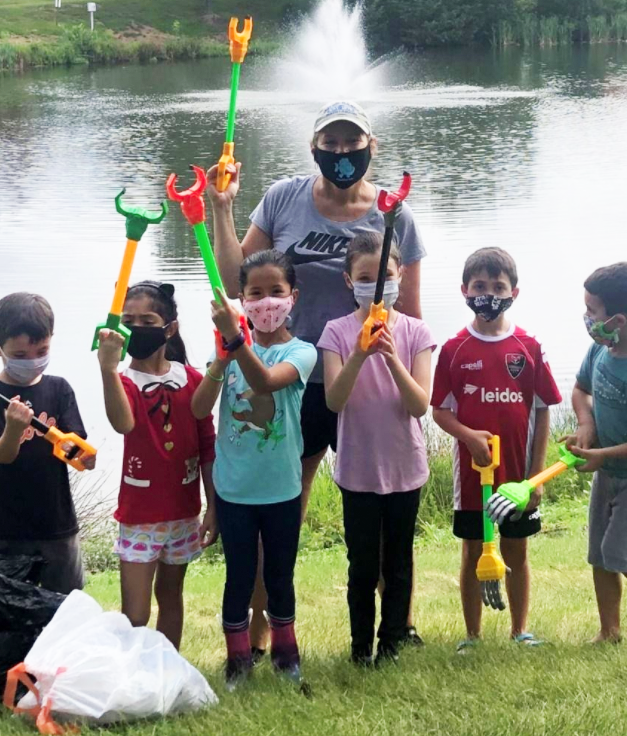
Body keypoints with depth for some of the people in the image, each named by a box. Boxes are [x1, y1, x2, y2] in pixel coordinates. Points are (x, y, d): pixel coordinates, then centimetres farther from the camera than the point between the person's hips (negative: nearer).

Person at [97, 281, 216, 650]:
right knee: (135, 617, -5)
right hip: (139, 514, -3)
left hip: (183, 511, 3)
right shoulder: (124, 381, -10)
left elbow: (207, 447, 4)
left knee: (170, 595, 17)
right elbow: (123, 423, -34)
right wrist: (109, 369, -50)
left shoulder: (192, 380, -2)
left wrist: (213, 507, 3)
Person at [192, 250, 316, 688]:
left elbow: (266, 380, -31)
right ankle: (238, 659, 25)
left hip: (281, 488, -1)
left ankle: (285, 652, 33)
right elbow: (199, 409, -12)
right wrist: (221, 359, -24)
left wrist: (235, 338, -45)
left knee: (280, 577, 14)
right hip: (233, 488, 1)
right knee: (239, 578, 10)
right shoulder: (233, 348, -2)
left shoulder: (300, 352, -9)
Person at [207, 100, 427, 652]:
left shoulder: (394, 217, -4)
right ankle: (257, 631, 23)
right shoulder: (283, 199, -2)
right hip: (293, 384, 1)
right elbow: (239, 281, -1)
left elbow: (409, 315, 1)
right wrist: (222, 209, -7)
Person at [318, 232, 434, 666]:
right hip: (358, 469, -1)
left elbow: (420, 405, -12)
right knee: (363, 565, 7)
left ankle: (392, 642, 25)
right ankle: (361, 645, 21)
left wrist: (392, 357, -27)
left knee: (398, 563, 12)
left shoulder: (415, 332, -4)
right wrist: (359, 355, -31)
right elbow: (334, 401, -16)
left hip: (405, 467, 1)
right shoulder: (338, 332, -6)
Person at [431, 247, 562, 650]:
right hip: (473, 472, 0)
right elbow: (440, 410, 0)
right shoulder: (454, 350, -3)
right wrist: (469, 435, -20)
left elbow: (542, 413, 0)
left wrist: (537, 475, -4)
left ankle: (520, 630, 26)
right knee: (473, 553, 9)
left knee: (517, 553, 11)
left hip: (519, 476, 0)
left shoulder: (529, 347, -3)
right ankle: (473, 635, 20)